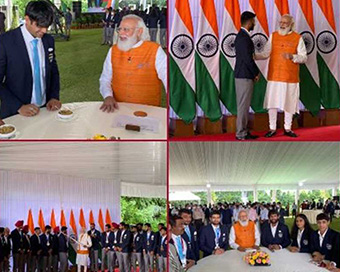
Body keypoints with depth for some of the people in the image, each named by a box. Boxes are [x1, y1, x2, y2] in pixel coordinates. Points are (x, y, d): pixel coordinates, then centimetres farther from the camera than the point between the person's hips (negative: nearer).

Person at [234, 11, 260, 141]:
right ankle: (241, 133, -1)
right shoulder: (245, 38, -17)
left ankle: (242, 131, 19)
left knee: (243, 105, 13)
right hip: (245, 76, -10)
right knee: (243, 105, -5)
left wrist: (254, 72, 16)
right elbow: (248, 59, -21)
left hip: (241, 75, 10)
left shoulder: (240, 36, 15)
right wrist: (256, 73, -8)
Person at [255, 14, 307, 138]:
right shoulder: (273, 36, 7)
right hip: (274, 76, 1)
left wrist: (292, 56, -19)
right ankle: (272, 129, 12)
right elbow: (265, 54, 6)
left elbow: (304, 58, -2)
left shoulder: (298, 38, 1)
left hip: (290, 77, -1)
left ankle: (287, 128, 19)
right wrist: (253, 56, -9)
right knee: (272, 102, 1)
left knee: (289, 103, 6)